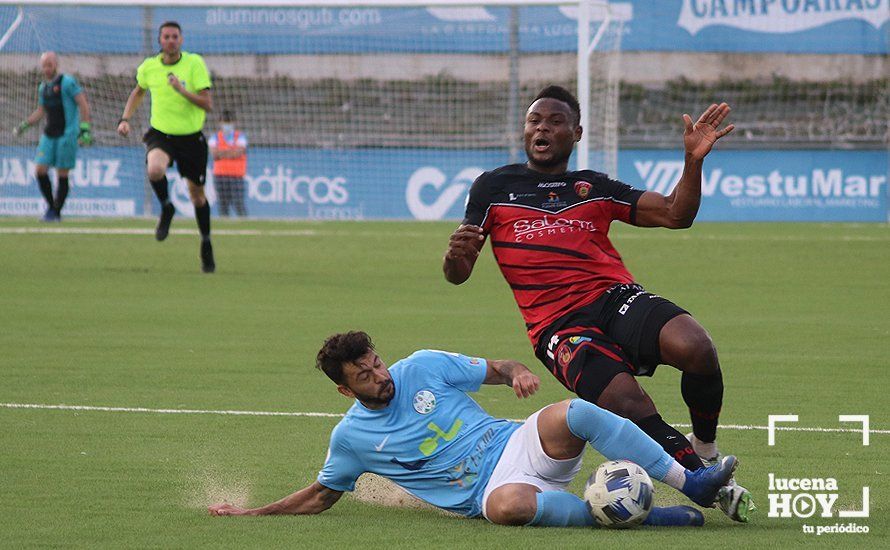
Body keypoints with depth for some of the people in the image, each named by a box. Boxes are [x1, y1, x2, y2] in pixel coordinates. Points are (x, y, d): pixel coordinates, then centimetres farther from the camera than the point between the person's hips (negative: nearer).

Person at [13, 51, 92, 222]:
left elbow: (83, 105, -9)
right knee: (40, 170, -4)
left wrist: (85, 129, -16)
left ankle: (56, 212, 6)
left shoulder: (67, 82, -6)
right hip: (49, 135, 6)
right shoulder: (43, 87, 15)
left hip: (66, 135, -6)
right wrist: (24, 125, 16)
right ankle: (50, 205, 12)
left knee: (62, 174, -4)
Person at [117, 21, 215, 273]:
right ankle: (166, 208, -1)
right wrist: (125, 118, 9)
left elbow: (208, 104, -15)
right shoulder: (148, 67, -2)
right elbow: (138, 92, 21)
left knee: (197, 194, 9)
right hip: (161, 134, 1)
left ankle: (206, 245, 30)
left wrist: (182, 90, -28)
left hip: (191, 137, -1)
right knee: (155, 170, -32)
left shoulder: (194, 63, -11)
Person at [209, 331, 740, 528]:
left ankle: (691, 481, -24)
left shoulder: (424, 367, 6)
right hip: (488, 489, -2)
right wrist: (251, 514, 11)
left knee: (573, 412, -31)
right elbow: (322, 495, 20)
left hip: (520, 447, 2)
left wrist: (518, 373, -12)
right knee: (508, 507, -42)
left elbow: (497, 370, 12)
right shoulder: (351, 436, 6)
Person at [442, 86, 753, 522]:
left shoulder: (594, 187, 22)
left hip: (615, 296, 3)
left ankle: (705, 448, -3)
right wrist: (456, 253, -13)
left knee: (695, 348, -29)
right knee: (628, 404, -31)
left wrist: (693, 160, 1)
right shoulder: (494, 188, 15)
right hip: (557, 325, -3)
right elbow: (457, 274, 12)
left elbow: (675, 215, 17)